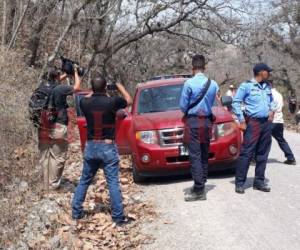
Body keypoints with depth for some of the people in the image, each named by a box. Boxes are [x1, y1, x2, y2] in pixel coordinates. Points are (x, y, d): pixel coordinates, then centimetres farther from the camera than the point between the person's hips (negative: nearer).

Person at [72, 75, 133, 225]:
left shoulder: (85, 103, -4)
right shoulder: (112, 102, -13)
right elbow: (129, 100, 7)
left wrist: (94, 92, 25)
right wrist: (119, 86, 19)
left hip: (90, 147, 4)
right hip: (107, 147, -3)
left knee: (84, 181, 16)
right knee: (113, 183, -1)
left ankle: (76, 212, 21)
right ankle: (118, 217, 1)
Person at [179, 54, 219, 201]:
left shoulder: (189, 83, -12)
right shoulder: (213, 84, 2)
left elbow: (183, 106, -6)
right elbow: (211, 103, 8)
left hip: (193, 121, -5)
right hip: (207, 121, 5)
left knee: (195, 156, -6)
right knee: (204, 155, 12)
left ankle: (199, 190, -10)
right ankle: (201, 185, 19)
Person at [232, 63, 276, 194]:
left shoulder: (267, 86, 14)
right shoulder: (246, 85, -5)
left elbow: (271, 100, 28)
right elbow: (236, 103, -5)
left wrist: (272, 110, 7)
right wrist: (241, 120, -9)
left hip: (266, 123, 6)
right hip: (253, 122, -6)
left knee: (263, 154, 7)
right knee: (246, 153, -8)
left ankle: (259, 181, 16)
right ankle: (240, 182, -4)